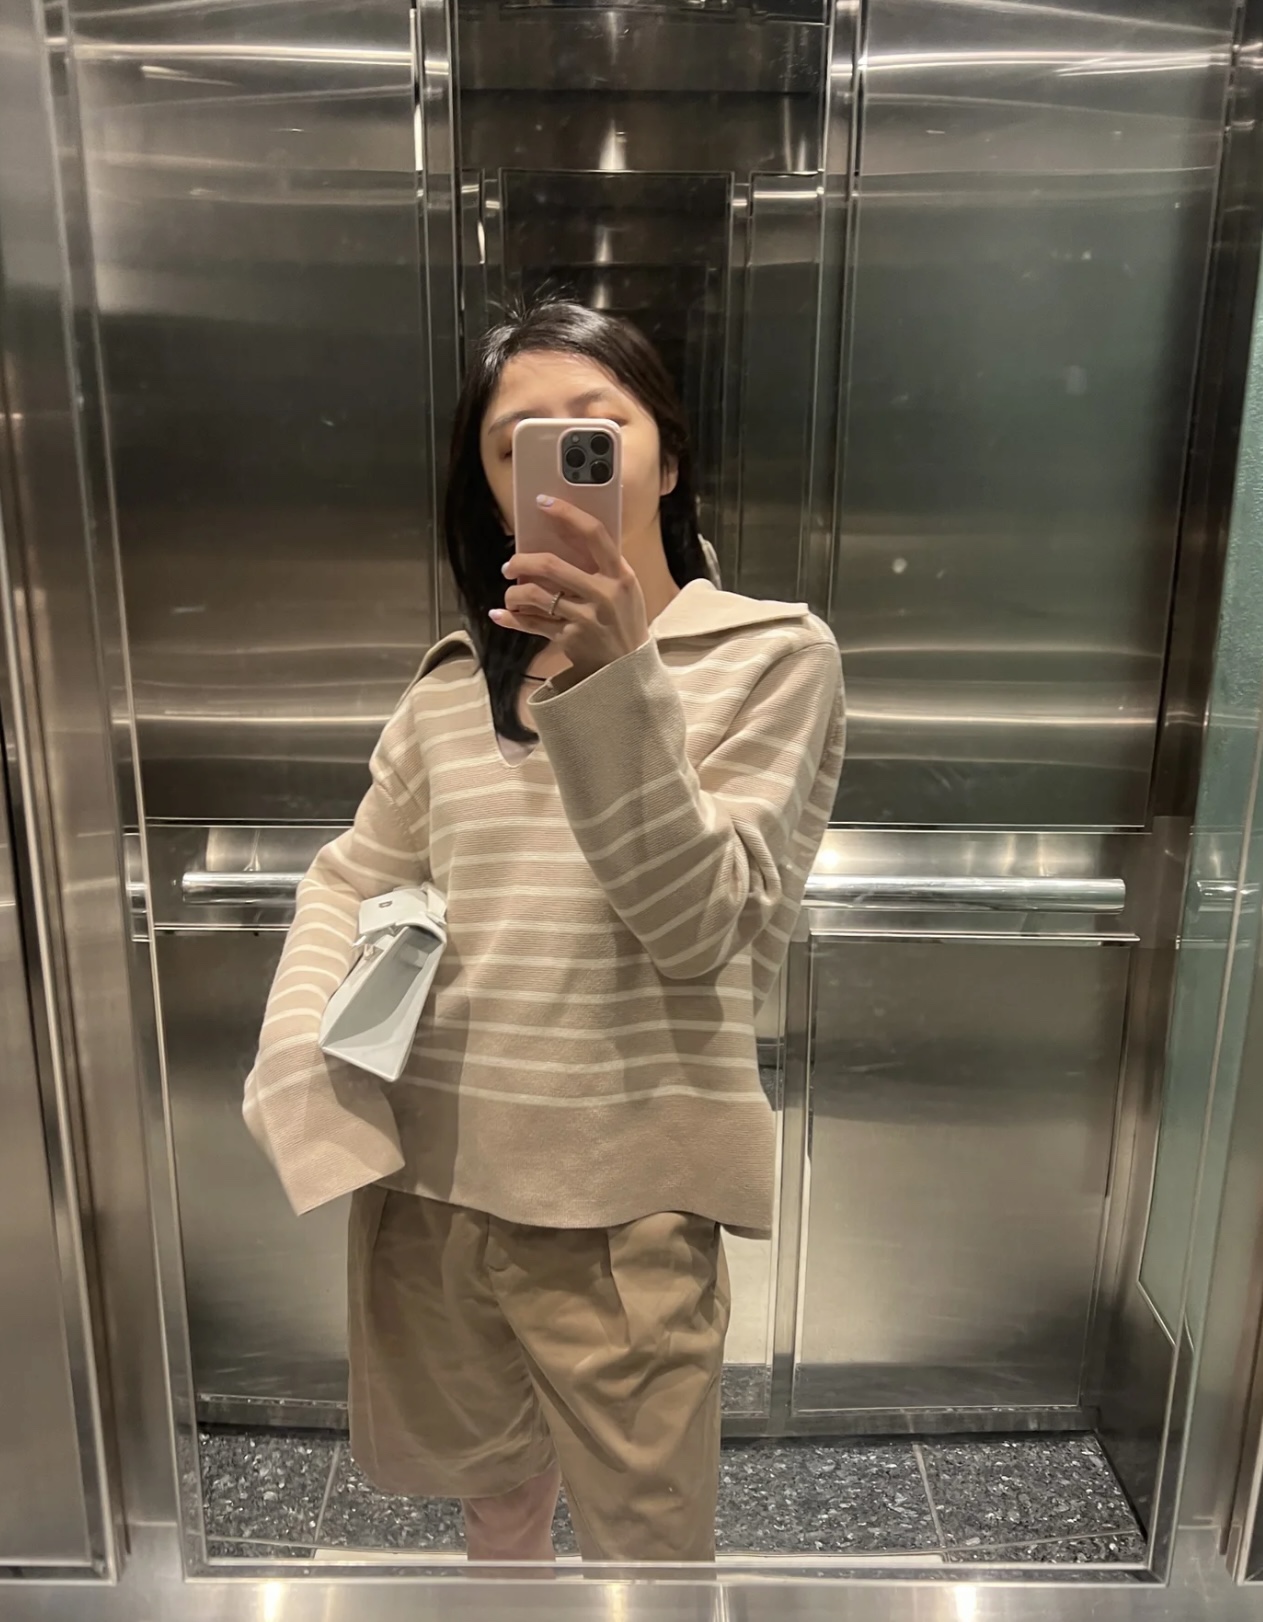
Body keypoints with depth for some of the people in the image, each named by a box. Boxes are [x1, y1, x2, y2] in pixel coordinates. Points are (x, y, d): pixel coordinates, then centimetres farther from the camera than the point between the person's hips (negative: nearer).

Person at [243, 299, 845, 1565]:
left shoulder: (774, 653, -7)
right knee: (487, 1484, 24)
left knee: (643, 1535, 16)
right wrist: (303, 1063, -7)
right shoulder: (454, 682, 4)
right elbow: (348, 882, 9)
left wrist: (614, 680, -28)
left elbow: (701, 926, -16)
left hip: (621, 1204, -3)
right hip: (420, 1181, 4)